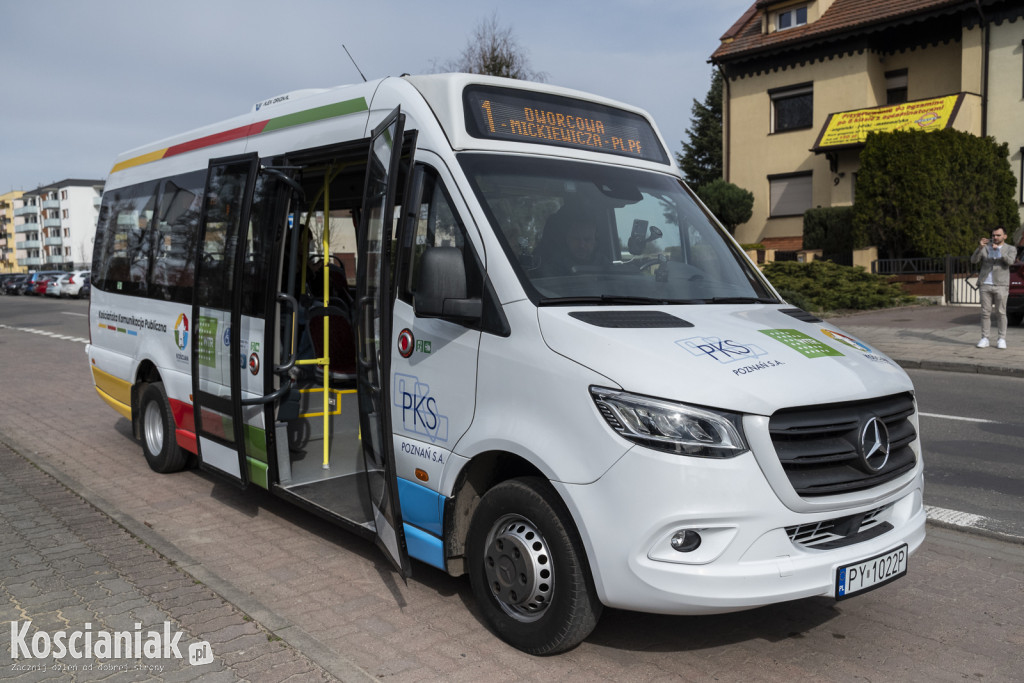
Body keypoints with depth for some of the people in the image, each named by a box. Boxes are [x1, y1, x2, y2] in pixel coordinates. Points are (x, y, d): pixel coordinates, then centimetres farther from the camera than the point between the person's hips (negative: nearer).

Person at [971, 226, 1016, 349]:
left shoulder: (1011, 249, 4)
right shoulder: (985, 248, 9)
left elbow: (1010, 261, -16)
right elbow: (974, 260, -5)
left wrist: (998, 250, -28)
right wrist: (980, 247, -21)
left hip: (1001, 285, -2)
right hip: (985, 285, 2)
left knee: (1001, 313, -1)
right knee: (985, 312, 2)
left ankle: (1002, 340, 5)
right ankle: (985, 339, 6)